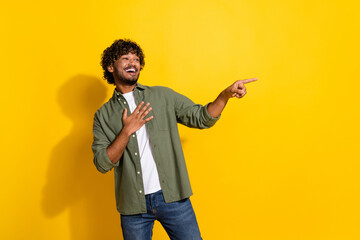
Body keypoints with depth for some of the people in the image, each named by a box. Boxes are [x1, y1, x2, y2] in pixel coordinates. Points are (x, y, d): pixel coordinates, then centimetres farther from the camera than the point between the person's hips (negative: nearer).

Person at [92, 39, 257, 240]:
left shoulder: (163, 96, 6)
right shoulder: (103, 115, 5)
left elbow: (201, 117, 3)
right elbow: (102, 164, -3)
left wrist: (226, 94, -12)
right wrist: (127, 131, -14)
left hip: (173, 197, 0)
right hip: (133, 206, 0)